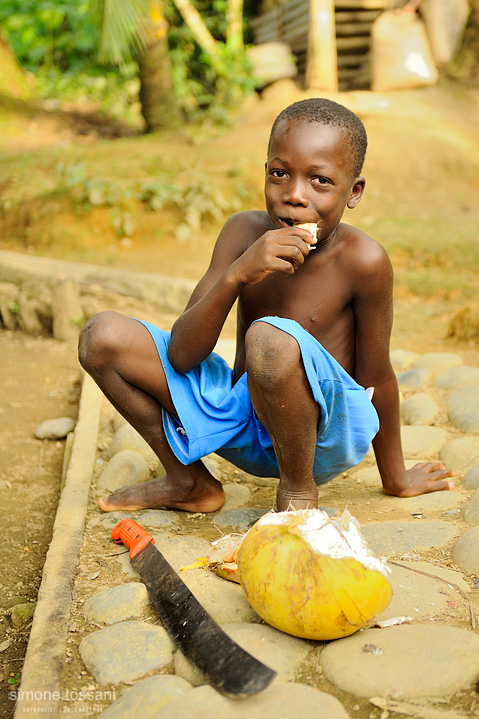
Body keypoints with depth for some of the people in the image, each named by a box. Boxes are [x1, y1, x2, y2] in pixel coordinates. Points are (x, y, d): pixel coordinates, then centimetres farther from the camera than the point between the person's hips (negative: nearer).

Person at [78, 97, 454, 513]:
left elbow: (376, 377, -7)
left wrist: (396, 479, 4)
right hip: (244, 416, 5)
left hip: (324, 433, -5)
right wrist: (237, 274, -27)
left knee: (270, 338, -38)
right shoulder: (244, 231, -7)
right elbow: (180, 357, -12)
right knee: (102, 337, -5)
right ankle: (189, 482, 11)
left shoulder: (362, 260, -18)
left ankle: (299, 488, -10)